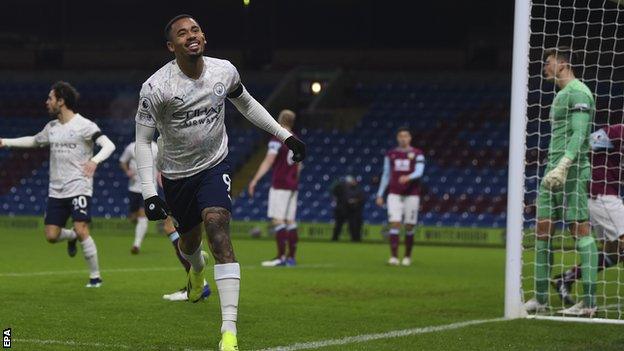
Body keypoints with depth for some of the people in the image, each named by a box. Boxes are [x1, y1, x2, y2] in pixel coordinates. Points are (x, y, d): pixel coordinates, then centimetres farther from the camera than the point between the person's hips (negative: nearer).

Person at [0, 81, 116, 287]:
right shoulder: (51, 127, 12)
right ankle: (72, 237, 34)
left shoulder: (84, 125, -9)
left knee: (81, 230, -18)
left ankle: (95, 276, -5)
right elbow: (34, 141, 30)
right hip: (56, 190, 6)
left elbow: (108, 145, -17)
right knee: (51, 236, 0)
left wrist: (95, 160, -36)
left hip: (79, 187, -6)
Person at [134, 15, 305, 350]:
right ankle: (196, 269, 62)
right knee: (190, 240, 17)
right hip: (176, 174, 0)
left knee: (217, 229, -22)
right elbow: (143, 141, -14)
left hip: (214, 166, 0)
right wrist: (149, 194, -20)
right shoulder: (156, 87, -21)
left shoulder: (224, 71, -10)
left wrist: (284, 135, 12)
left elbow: (246, 103, 12)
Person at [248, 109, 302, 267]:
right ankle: (291, 257, 9)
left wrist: (254, 181, -18)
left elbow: (268, 162, -18)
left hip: (279, 186, -8)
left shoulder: (277, 140, -10)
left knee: (278, 220, -10)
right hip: (292, 186, 8)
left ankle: (281, 257, -17)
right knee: (290, 221, 9)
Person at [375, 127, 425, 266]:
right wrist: (380, 194, 11)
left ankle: (407, 256, 16)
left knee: (409, 227, 1)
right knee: (394, 223, -11)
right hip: (395, 194, 1)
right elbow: (386, 175, 15)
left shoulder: (417, 154, 3)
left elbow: (419, 172, -11)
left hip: (412, 194, -1)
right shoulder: (391, 154, 11)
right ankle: (394, 256, -14)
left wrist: (408, 177, -31)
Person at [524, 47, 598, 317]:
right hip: (555, 170, 10)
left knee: (580, 231, -10)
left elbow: (579, 134, -19)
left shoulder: (578, 93, -9)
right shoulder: (562, 94, 22)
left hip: (572, 171, -10)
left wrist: (563, 166, -28)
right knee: (542, 231, 6)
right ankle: (540, 299, 10)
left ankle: (589, 302, -11)